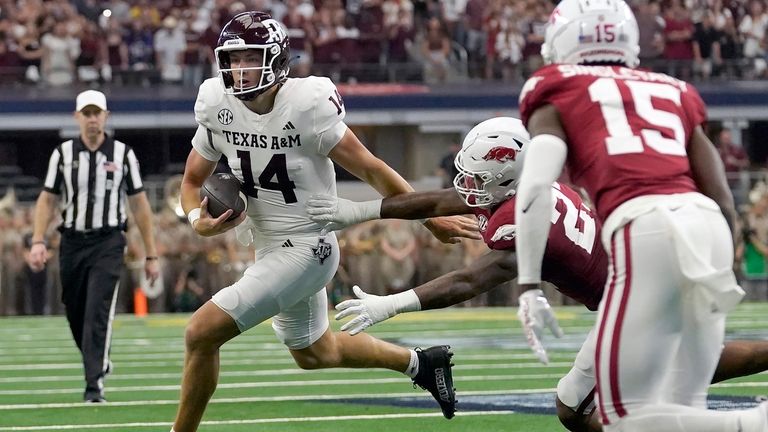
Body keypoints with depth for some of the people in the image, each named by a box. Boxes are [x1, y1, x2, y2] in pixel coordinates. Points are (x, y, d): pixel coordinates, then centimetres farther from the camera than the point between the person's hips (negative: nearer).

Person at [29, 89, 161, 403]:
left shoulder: (123, 154, 3)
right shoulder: (63, 154, 5)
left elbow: (139, 205, 5)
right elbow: (47, 200, 8)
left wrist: (151, 255, 3)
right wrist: (38, 242, -7)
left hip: (108, 243, -3)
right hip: (72, 242, 3)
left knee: (98, 312, -16)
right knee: (75, 315, 8)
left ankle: (94, 384, -19)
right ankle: (99, 362, 33)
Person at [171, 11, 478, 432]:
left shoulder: (307, 106, -22)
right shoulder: (218, 107, -5)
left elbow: (371, 169, -14)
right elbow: (192, 182, 7)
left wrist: (432, 220, -9)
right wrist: (199, 220, -16)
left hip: (305, 249, -8)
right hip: (268, 248, 8)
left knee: (202, 333, -16)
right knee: (315, 354, 27)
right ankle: (419, 362, 45)